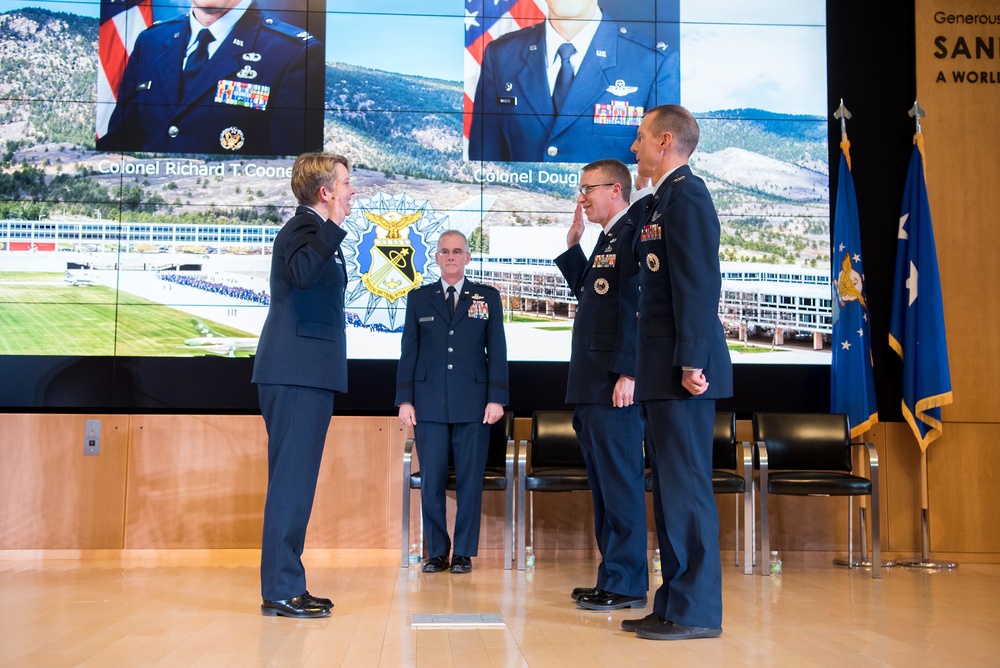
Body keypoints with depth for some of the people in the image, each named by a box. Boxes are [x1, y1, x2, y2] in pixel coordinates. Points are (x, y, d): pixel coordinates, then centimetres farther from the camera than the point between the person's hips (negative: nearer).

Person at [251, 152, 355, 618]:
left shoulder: (312, 230, 22)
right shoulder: (303, 227, -10)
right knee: (292, 480, -8)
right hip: (299, 374, -11)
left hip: (301, 374, 11)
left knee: (293, 481, 12)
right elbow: (302, 274, -31)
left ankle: (286, 586, 18)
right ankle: (281, 590, -4)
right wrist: (333, 227, -29)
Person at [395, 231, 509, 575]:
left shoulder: (488, 297, 10)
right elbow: (408, 352, 9)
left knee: (470, 480, 1)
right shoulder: (418, 298, 12)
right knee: (431, 480, 1)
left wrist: (496, 398, -3)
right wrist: (404, 399, 2)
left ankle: (464, 552, 12)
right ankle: (436, 551, 12)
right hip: (429, 403, 1)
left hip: (473, 404, -1)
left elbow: (497, 351, 6)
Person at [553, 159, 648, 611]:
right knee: (603, 484, 13)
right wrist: (573, 245, 19)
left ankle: (626, 585, 1)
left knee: (621, 484, -5)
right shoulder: (606, 239, 20)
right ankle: (612, 577, 22)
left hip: (614, 384, -10)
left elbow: (637, 307, -18)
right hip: (590, 386, 10)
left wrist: (627, 373, -22)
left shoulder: (632, 235, -10)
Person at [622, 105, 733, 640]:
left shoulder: (687, 195, -11)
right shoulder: (660, 200, 20)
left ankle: (697, 611, 2)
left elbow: (700, 284, -19)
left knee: (686, 484, -6)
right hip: (664, 369, 11)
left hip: (684, 369, -11)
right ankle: (674, 603, 21)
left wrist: (692, 361, -22)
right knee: (670, 484, 13)